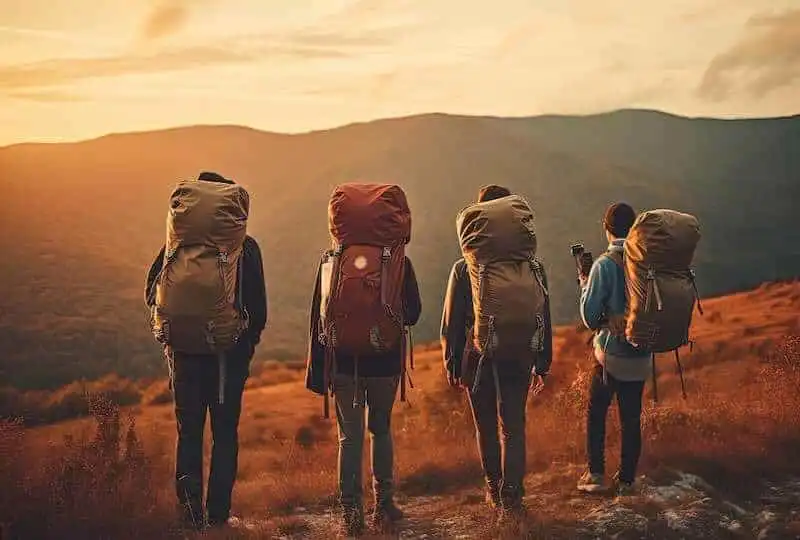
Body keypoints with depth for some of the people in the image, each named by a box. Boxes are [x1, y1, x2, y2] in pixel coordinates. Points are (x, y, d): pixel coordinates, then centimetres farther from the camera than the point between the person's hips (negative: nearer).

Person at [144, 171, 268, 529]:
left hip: (187, 351, 1)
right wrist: (250, 338, 12)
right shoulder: (245, 247, -4)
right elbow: (258, 304, -4)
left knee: (189, 431, 11)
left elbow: (152, 292, -1)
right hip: (232, 352, -1)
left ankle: (190, 503, -8)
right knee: (225, 432, 9)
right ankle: (218, 513, 8)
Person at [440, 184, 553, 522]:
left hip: (477, 362, 0)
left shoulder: (463, 270, -10)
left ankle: (496, 491, 29)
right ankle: (511, 499, -5)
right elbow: (542, 321, 1)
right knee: (513, 428, 4)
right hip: (518, 362, 0)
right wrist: (542, 364, 10)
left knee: (486, 429, 15)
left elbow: (451, 323, -5)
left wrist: (451, 362, 6)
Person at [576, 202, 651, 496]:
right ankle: (626, 479, 16)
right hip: (641, 356, 4)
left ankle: (596, 474, 11)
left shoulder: (604, 265, -15)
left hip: (610, 353, -3)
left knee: (596, 413, 13)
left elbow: (589, 317, -12)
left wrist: (584, 281, 0)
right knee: (631, 418, 12)